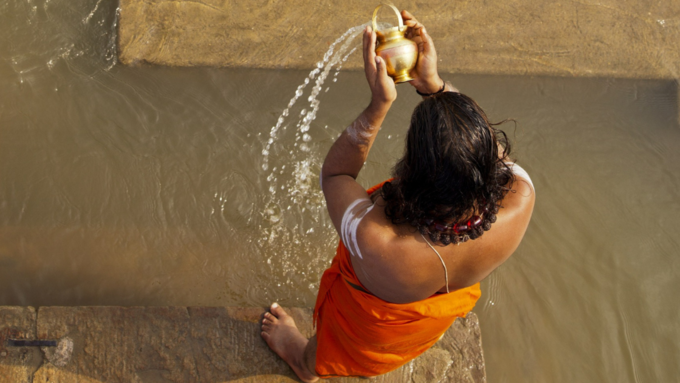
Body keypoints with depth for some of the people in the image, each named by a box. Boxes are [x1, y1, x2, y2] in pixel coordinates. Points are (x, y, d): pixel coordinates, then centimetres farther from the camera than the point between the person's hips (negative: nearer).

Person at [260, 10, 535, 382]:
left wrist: (379, 103, -37)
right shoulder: (520, 201, -42)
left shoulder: (374, 242, -51)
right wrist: (433, 83, -28)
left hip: (372, 322, -3)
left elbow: (334, 173, -29)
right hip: (443, 310, 4)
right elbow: (494, 151, -19)